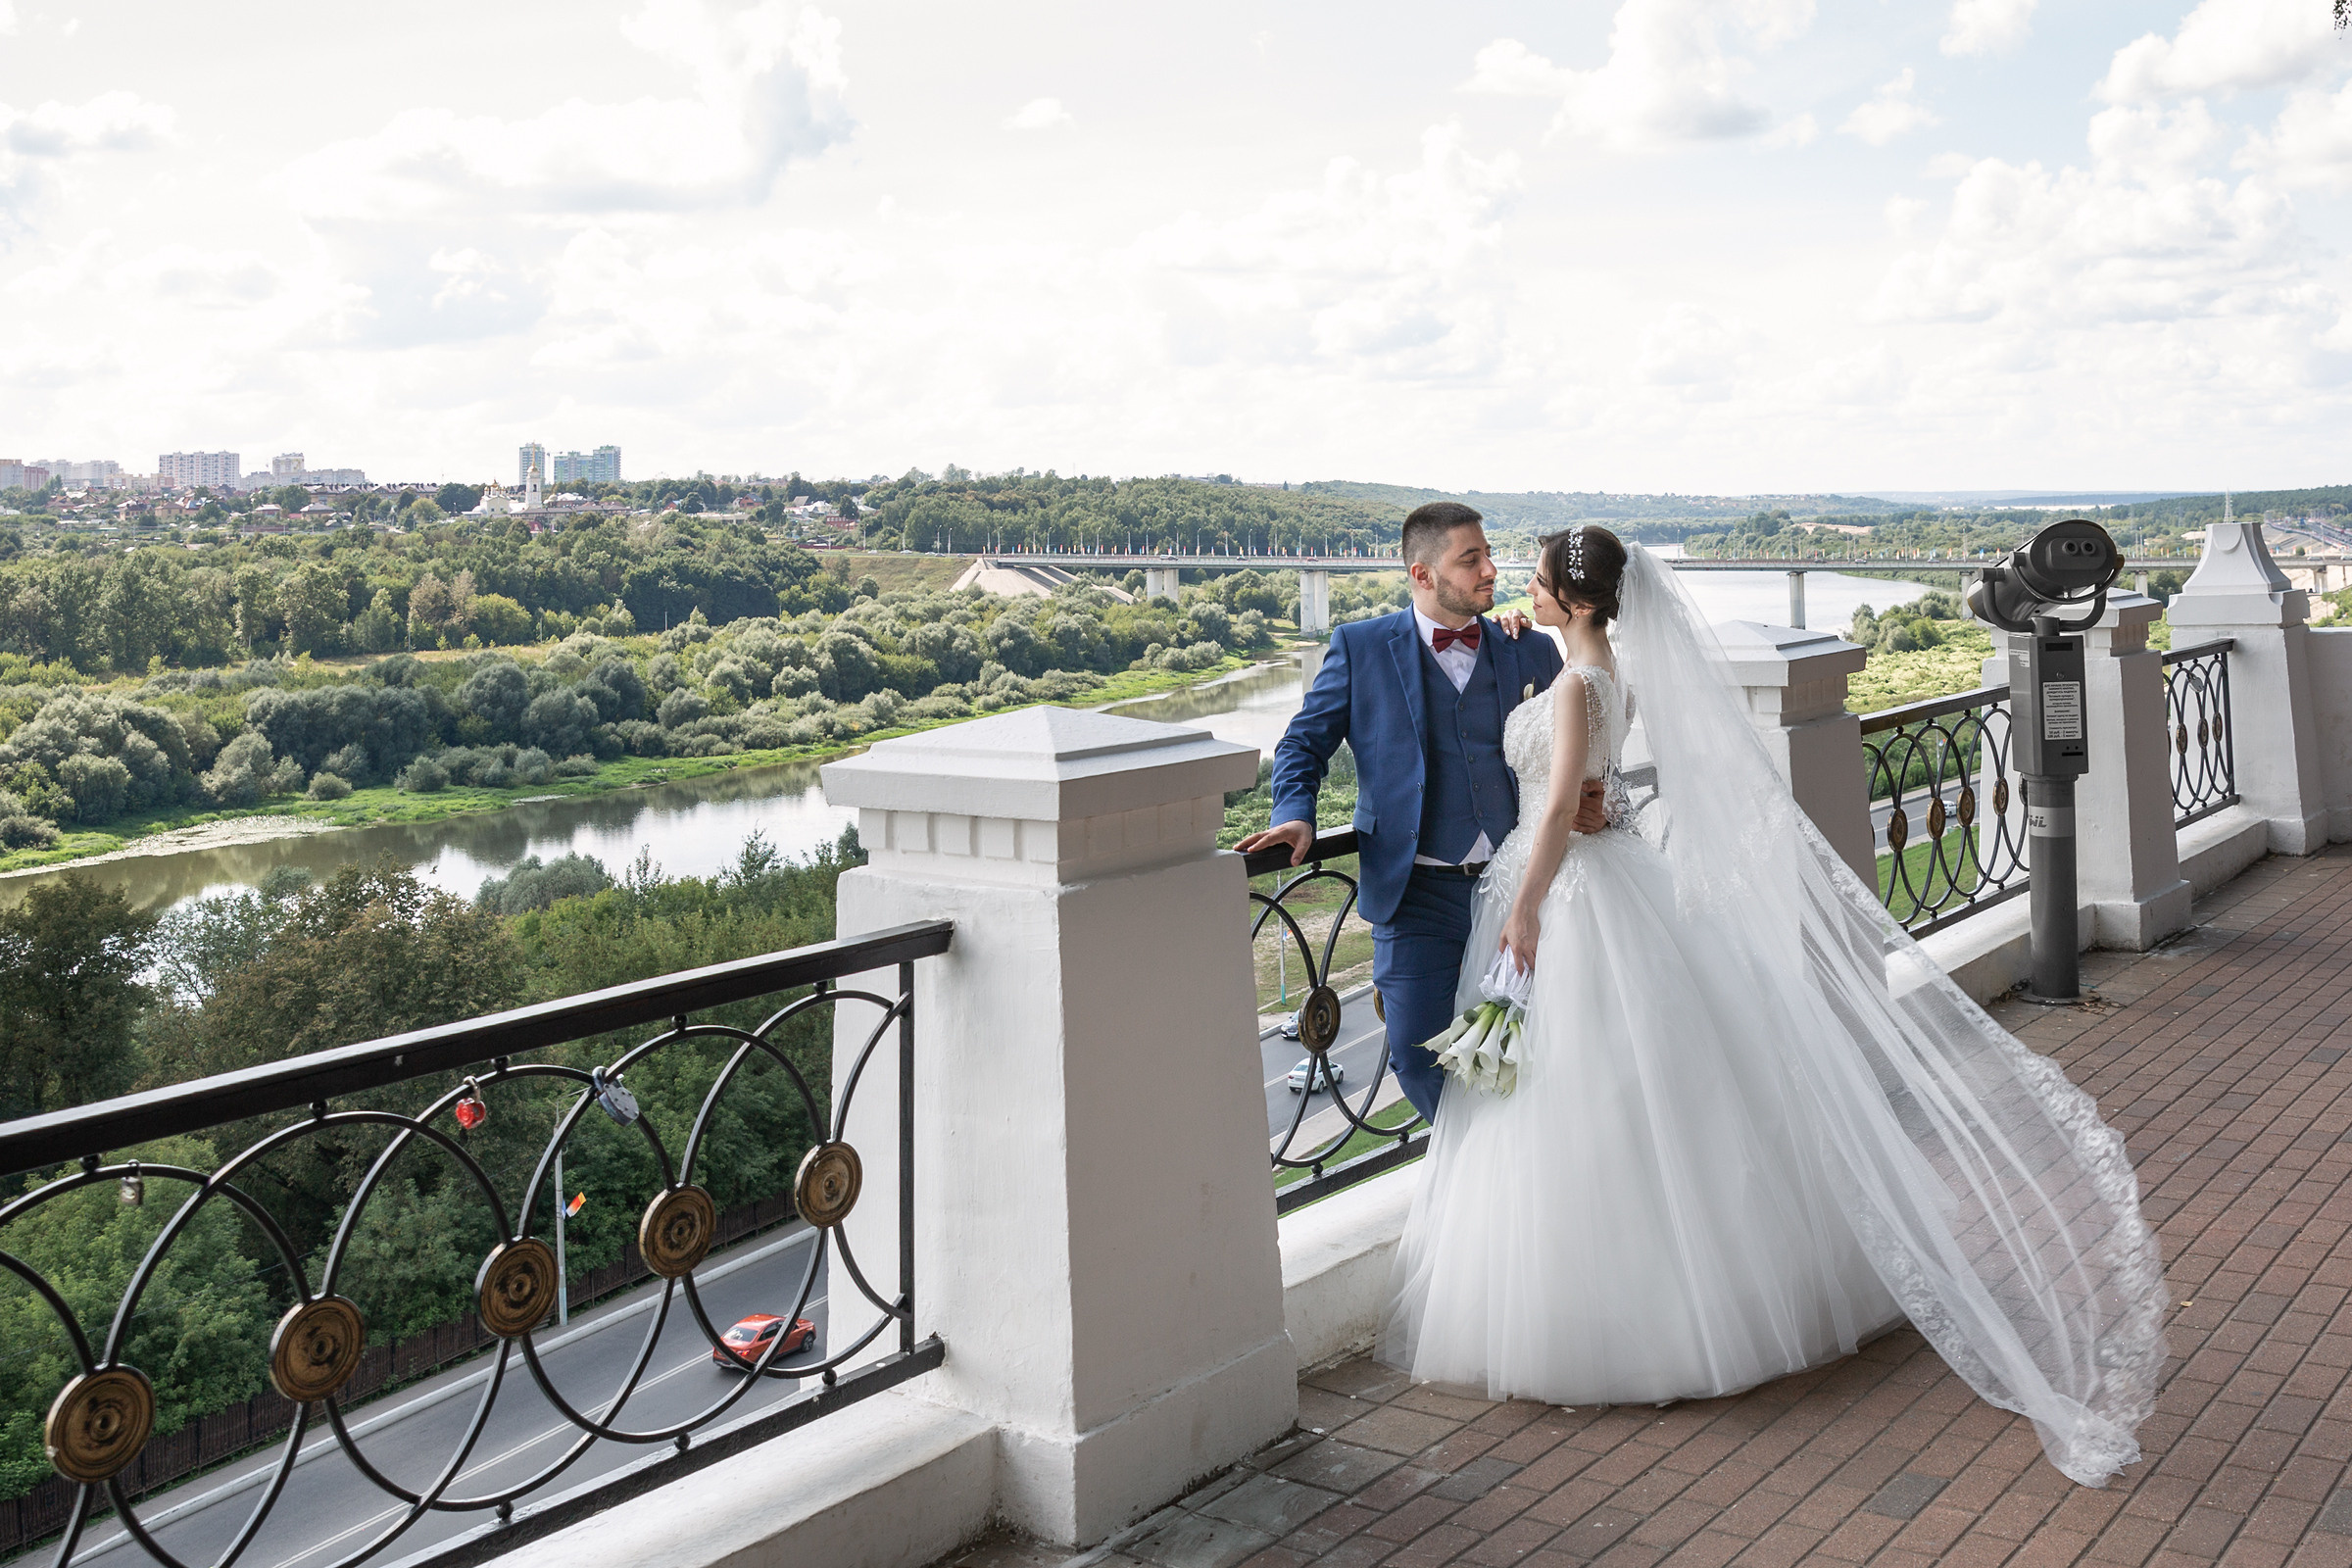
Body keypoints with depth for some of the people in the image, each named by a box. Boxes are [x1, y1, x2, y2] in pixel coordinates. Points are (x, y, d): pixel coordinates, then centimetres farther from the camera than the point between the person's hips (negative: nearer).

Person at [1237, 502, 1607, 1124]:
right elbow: (1304, 742, 6)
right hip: (1418, 894, -2)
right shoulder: (1360, 647, 3)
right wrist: (1295, 815, -12)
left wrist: (1589, 806, -5)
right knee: (1418, 1054, -6)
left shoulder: (1533, 651, 10)